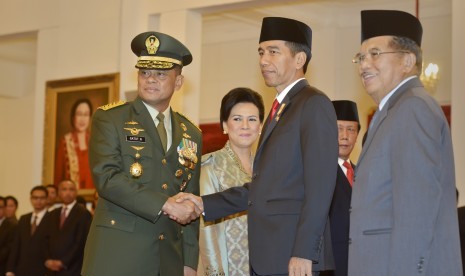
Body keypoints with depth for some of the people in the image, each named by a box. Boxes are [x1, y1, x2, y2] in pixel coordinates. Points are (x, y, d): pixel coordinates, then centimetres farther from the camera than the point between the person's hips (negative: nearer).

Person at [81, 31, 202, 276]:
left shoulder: (191, 135, 15)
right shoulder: (109, 118, 1)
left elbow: (190, 205, 15)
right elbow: (106, 177, -13)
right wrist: (165, 204, -17)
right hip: (117, 255, -4)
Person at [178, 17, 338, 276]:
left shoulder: (314, 104, -8)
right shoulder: (280, 109, 19)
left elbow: (320, 185, -16)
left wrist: (303, 253, -20)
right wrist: (204, 203, 9)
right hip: (265, 255, 8)